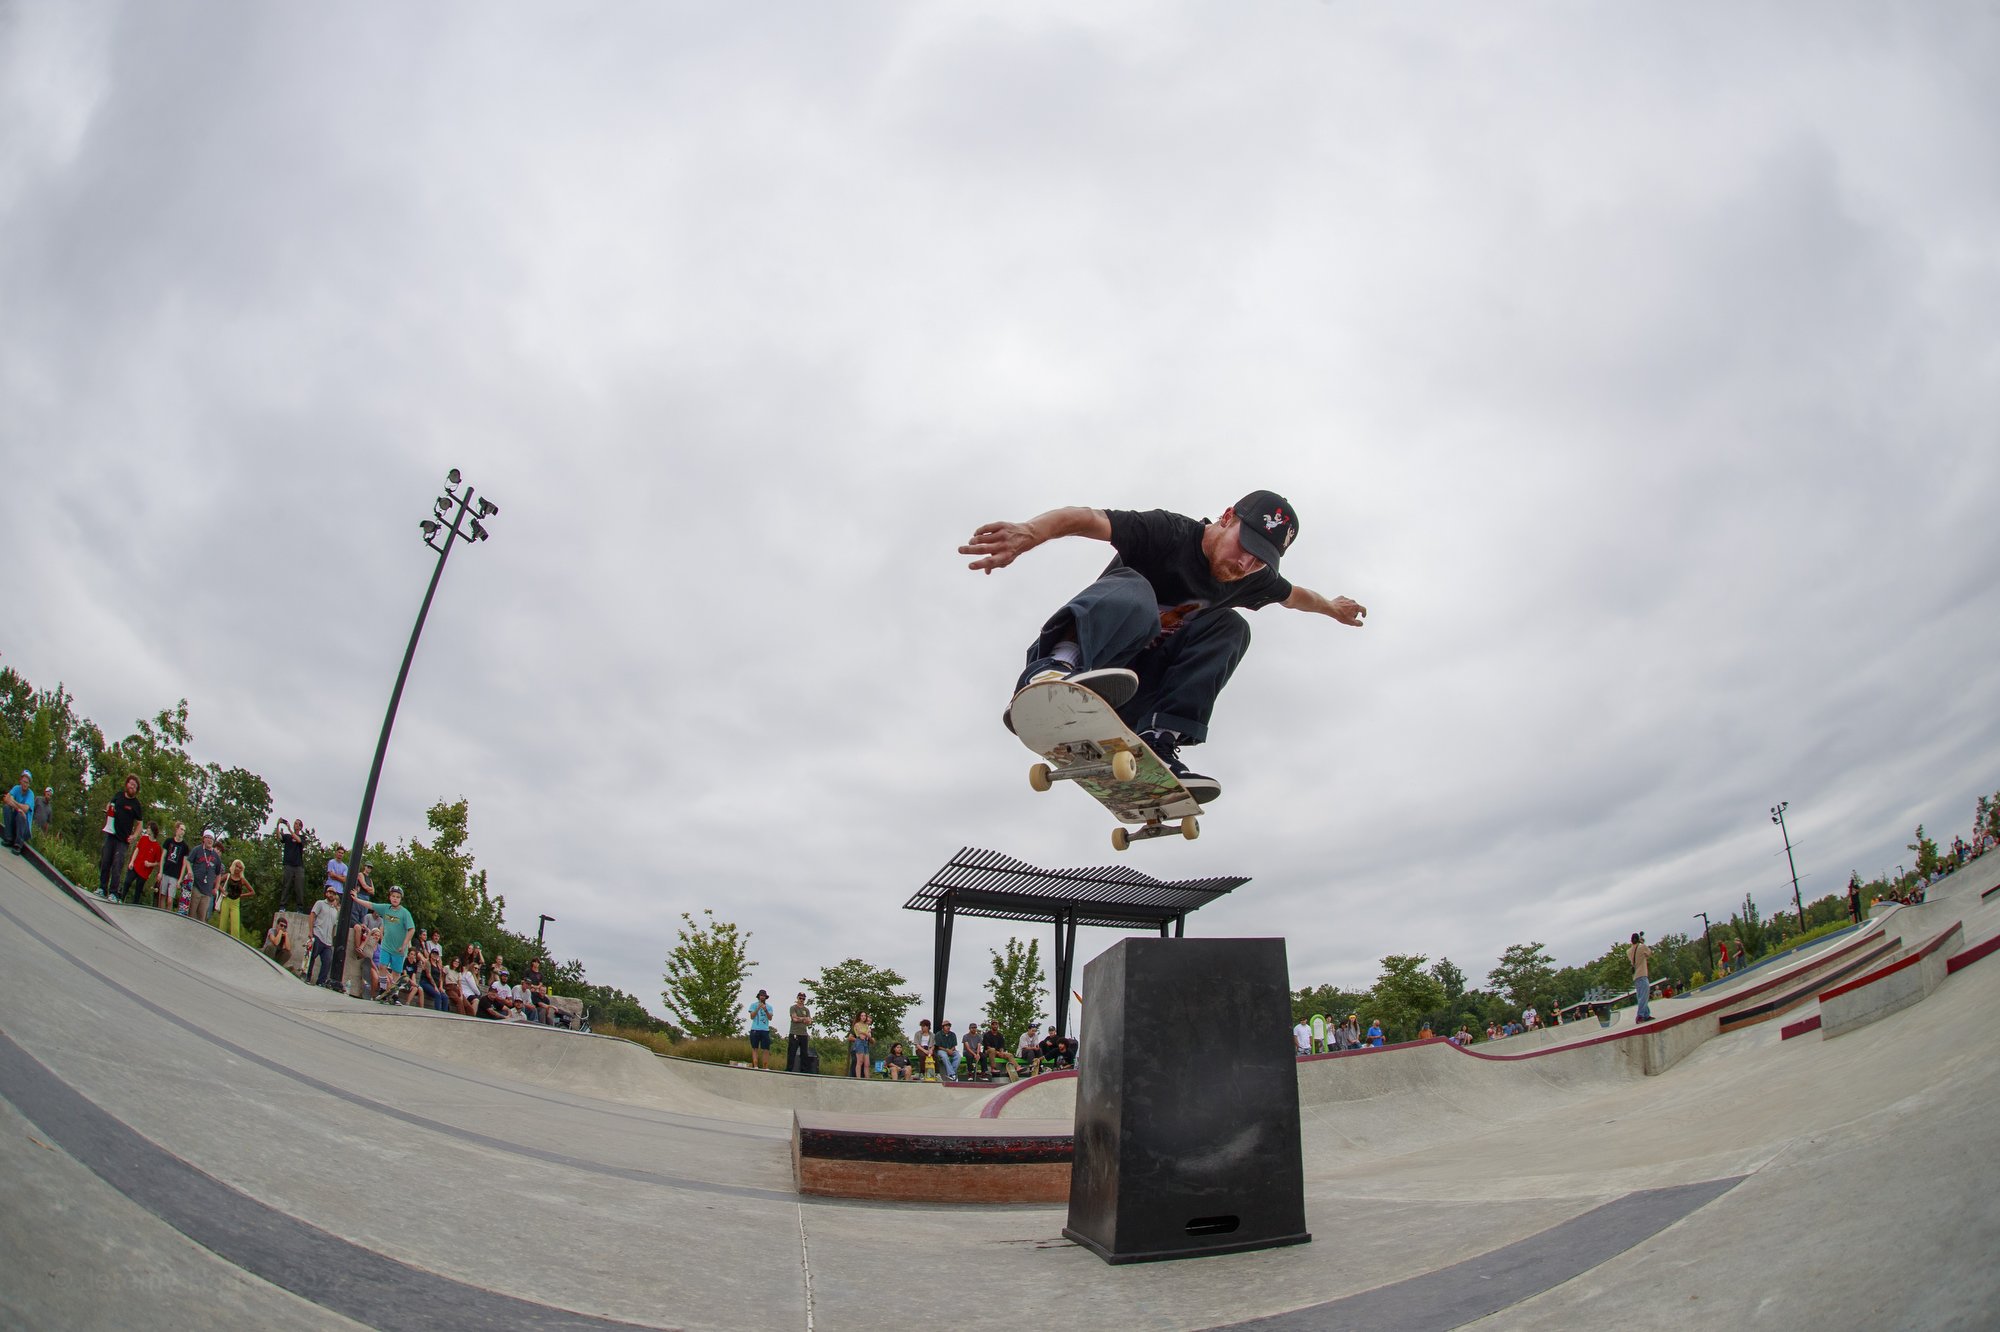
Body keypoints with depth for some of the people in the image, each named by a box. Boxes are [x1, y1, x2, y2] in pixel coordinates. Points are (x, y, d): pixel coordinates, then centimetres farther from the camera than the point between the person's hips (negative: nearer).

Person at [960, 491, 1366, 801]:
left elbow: (1292, 594, 31)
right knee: (1132, 590, -34)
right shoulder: (1169, 533, -16)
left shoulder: (1251, 579, 6)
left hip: (1133, 698, 6)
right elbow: (1088, 519, -33)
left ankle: (1158, 740, -25)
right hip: (1082, 653, -6)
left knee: (1230, 627, -11)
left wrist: (1333, 608, 49)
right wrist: (1030, 531, -54)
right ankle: (1050, 674, -61)